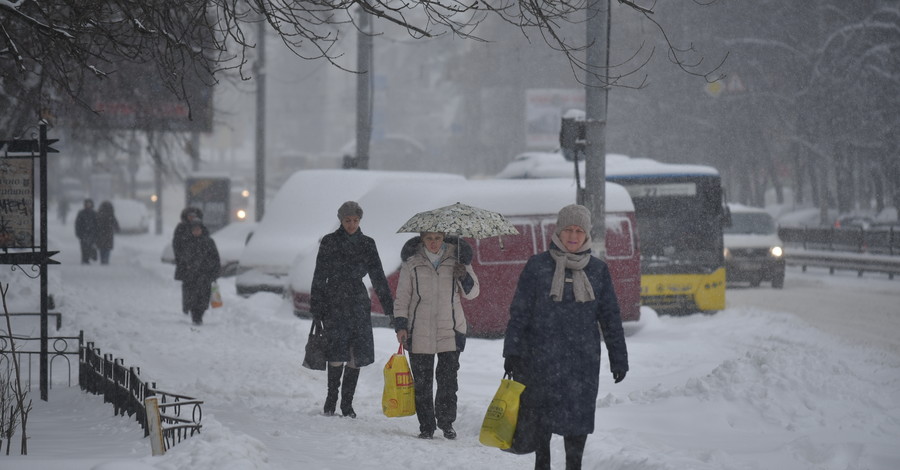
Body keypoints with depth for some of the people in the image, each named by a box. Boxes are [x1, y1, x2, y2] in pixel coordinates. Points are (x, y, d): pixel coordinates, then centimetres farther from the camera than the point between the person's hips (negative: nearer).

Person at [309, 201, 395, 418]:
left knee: (357, 355, -3)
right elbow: (319, 277, 1)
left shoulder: (367, 244, 9)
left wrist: (390, 309, 3)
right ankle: (331, 397, 2)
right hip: (334, 303, -3)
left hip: (359, 303, 3)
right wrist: (316, 309, -5)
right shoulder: (329, 242, 1)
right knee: (338, 352, -13)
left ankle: (347, 403, 5)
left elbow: (378, 278, 9)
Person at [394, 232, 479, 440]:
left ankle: (447, 422, 11)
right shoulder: (412, 261, 3)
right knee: (422, 381, 1)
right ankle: (426, 426, 9)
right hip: (419, 331, 0)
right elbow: (402, 296, 8)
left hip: (450, 330, 0)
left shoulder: (456, 257, 5)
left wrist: (464, 276, -11)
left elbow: (472, 292, 9)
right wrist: (401, 325, -2)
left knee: (448, 379, -4)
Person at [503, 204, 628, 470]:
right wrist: (512, 352, -4)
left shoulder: (598, 270, 8)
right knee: (542, 413, 0)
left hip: (584, 359, 2)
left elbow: (610, 316, 12)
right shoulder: (537, 266, 2)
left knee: (579, 416, 1)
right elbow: (519, 311, 2)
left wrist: (619, 358, 10)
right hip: (542, 356, -2)